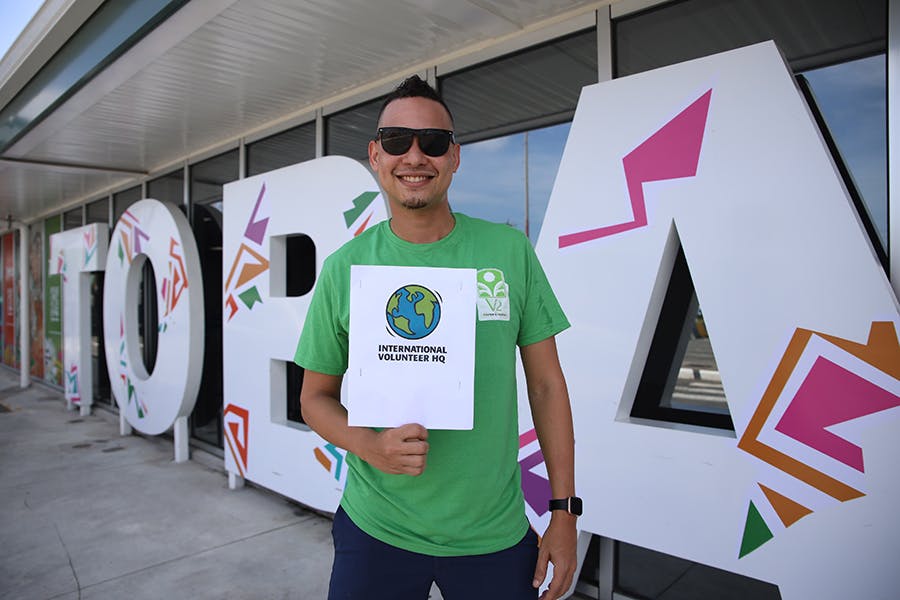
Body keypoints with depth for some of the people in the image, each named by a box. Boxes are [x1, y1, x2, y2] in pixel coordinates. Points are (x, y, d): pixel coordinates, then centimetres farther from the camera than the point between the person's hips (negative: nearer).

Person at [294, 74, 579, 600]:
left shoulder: (510, 250, -6)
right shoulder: (344, 267, -5)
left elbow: (547, 385, -2)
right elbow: (317, 395, 3)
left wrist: (565, 511, -2)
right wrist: (368, 445, -17)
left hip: (495, 534, 1)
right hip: (375, 529, 0)